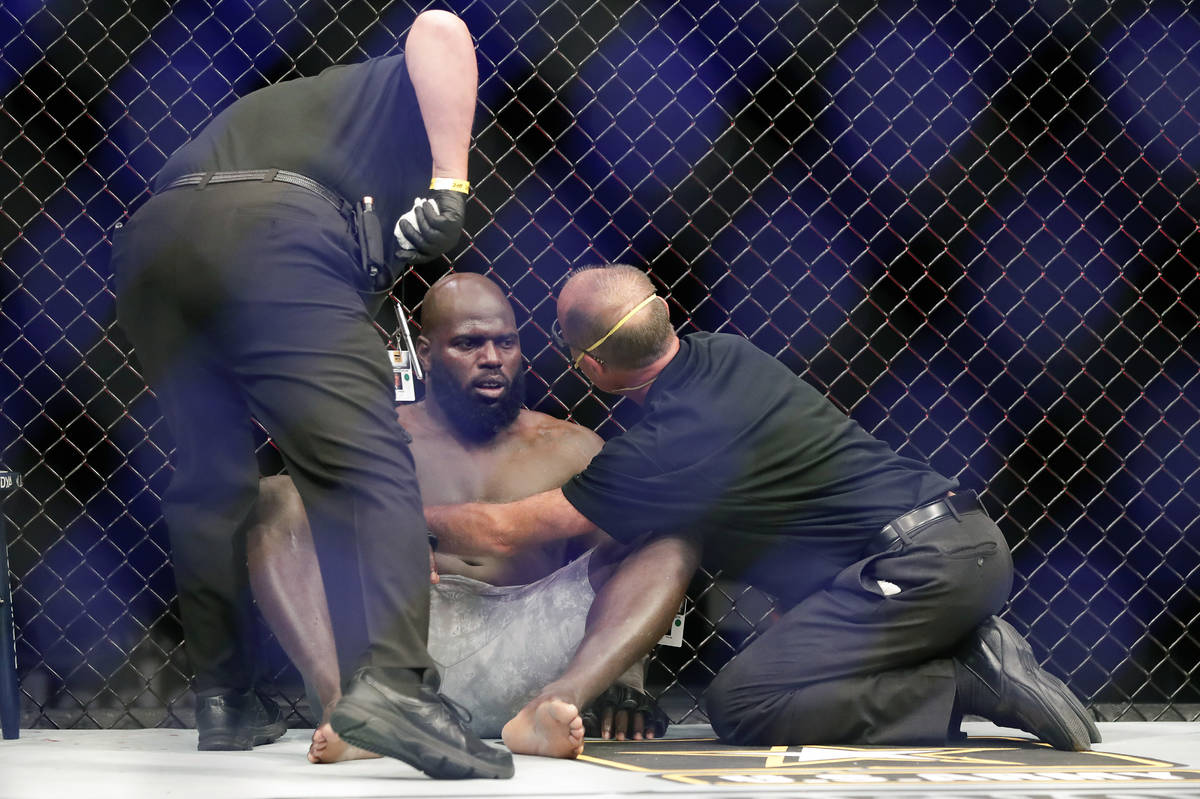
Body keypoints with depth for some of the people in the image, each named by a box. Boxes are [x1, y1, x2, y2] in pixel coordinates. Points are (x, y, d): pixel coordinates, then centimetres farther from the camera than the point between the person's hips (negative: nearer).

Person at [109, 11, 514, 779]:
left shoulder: (289, 110, 45)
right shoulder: (396, 93, 28)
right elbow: (439, 29, 4)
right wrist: (452, 184, 1)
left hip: (152, 238, 6)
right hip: (269, 230, -6)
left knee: (208, 480, 19)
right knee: (366, 462, -9)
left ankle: (224, 696, 23)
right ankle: (390, 680, -26)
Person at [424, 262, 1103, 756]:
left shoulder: (670, 447, -12)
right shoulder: (727, 356, 11)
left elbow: (501, 531, -3)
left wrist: (411, 515, 14)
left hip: (920, 566, -9)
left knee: (742, 703, -13)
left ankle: (963, 682, -13)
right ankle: (971, 653, 3)